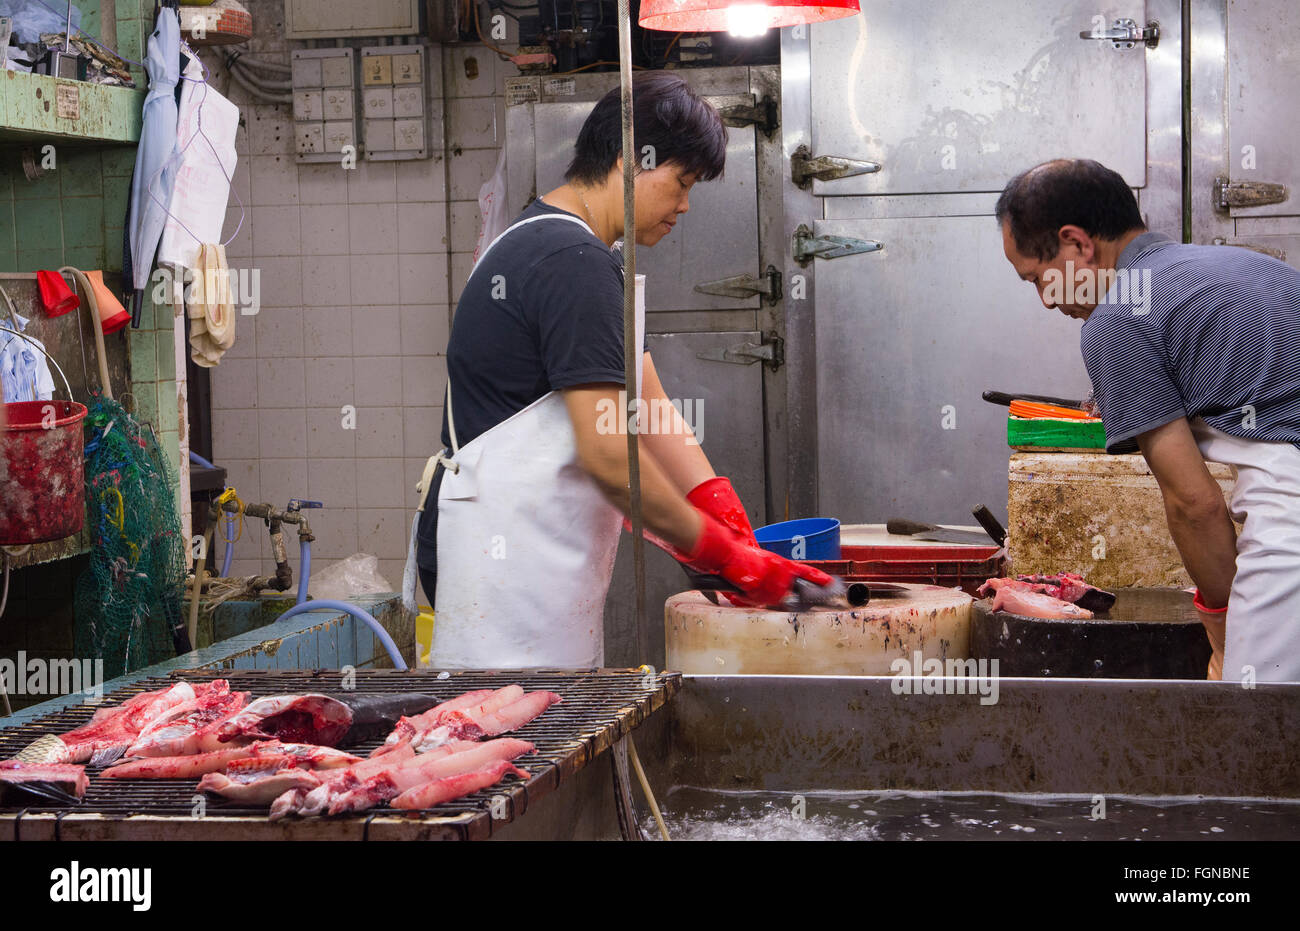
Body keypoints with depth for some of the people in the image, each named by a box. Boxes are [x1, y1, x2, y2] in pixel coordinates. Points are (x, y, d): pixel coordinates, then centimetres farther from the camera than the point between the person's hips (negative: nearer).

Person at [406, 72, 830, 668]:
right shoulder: (576, 263, -16)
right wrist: (722, 553, -13)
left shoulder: (546, 242, 18)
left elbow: (647, 406, 14)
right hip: (508, 549, -11)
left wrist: (728, 522, 6)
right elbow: (606, 452, -21)